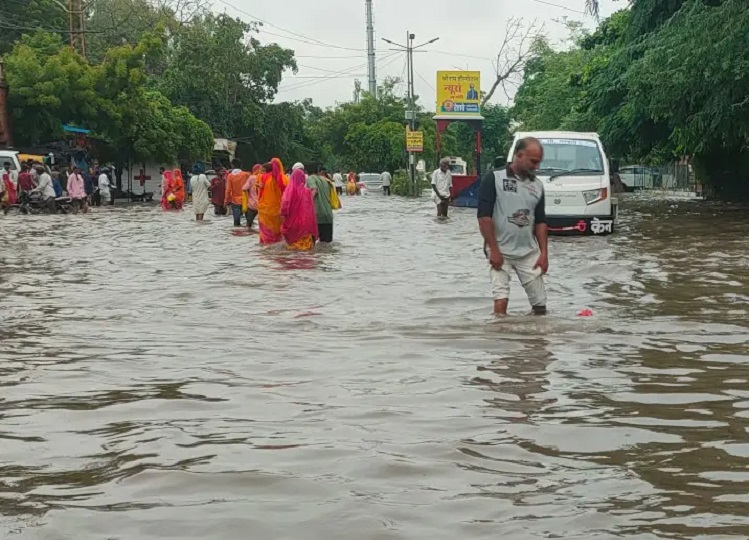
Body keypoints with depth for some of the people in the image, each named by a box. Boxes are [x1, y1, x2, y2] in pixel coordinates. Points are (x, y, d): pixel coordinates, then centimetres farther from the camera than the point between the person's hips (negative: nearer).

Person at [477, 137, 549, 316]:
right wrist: (493, 250, -15)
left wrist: (544, 253, 3)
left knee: (540, 303, 4)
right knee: (500, 299, -11)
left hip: (529, 252, 5)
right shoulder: (493, 178, -7)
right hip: (500, 251, -4)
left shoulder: (537, 185, 9)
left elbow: (540, 222, 12)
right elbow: (484, 216, -11)